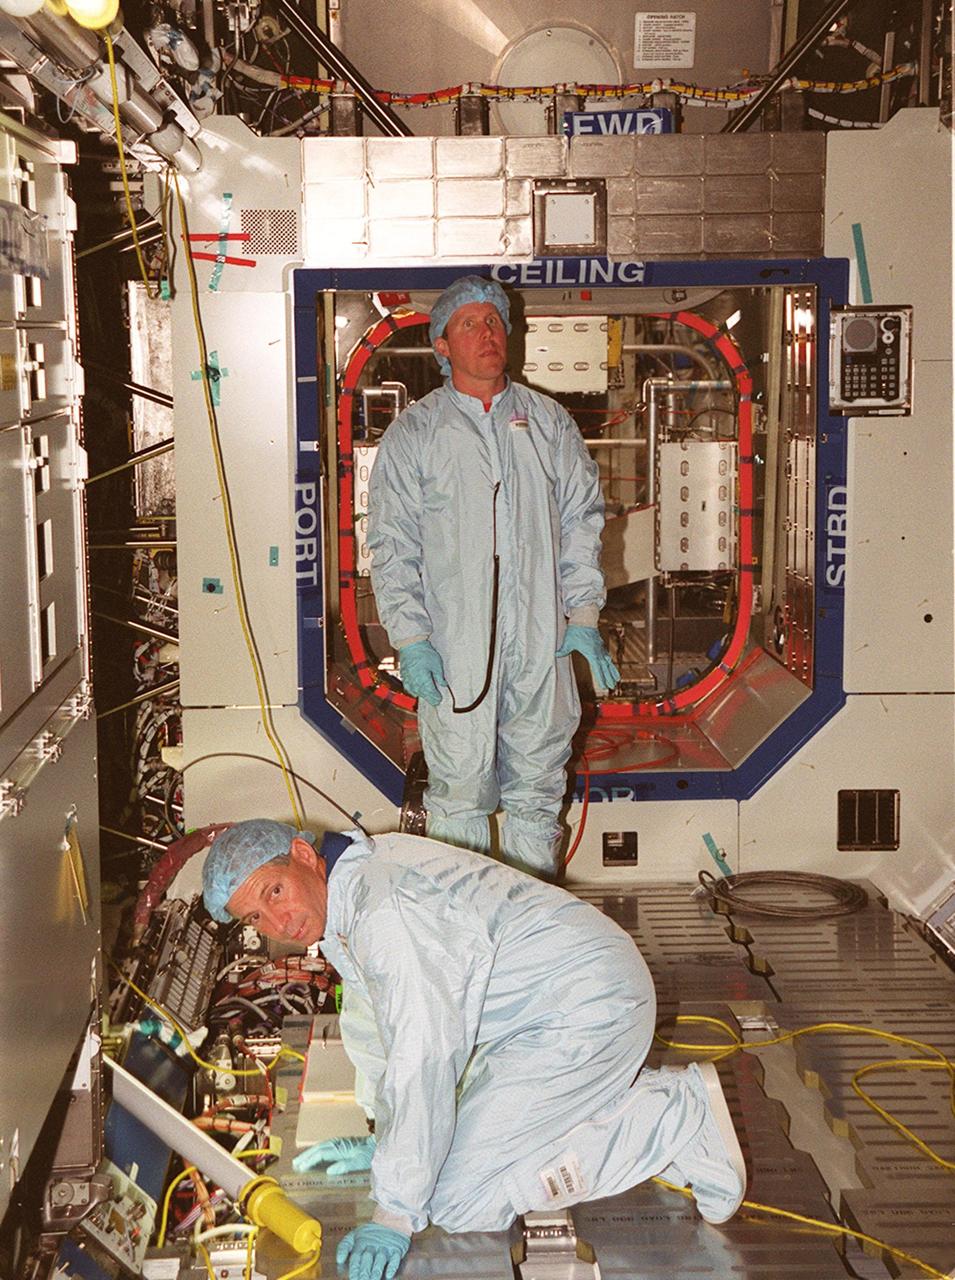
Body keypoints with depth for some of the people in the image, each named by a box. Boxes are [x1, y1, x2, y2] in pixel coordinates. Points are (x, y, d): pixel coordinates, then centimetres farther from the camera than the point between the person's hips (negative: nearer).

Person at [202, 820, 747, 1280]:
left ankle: (676, 1122, -6)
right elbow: (375, 1027, 20)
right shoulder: (338, 899, 8)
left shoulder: (386, 909, -25)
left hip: (591, 1007, -10)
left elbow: (425, 1057, -28)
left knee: (458, 1200, -10)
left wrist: (396, 1215, -23)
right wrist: (385, 1140, 22)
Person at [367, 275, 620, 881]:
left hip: (542, 644, 3)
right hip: (455, 648, -2)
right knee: (459, 790, 1)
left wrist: (583, 615, 4)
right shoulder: (414, 433, 3)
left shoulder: (549, 421, 12)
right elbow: (392, 546, 0)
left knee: (538, 787, 10)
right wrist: (411, 640, -9)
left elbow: (582, 519, 13)